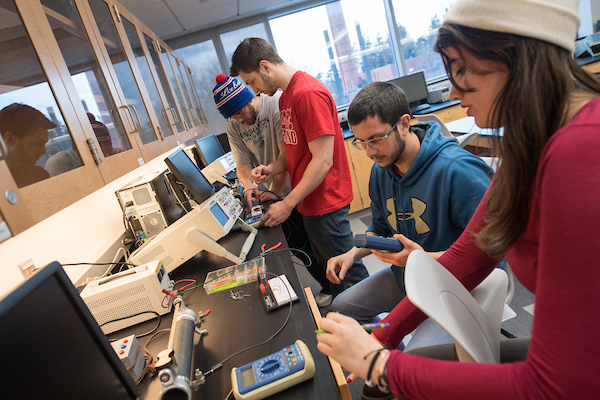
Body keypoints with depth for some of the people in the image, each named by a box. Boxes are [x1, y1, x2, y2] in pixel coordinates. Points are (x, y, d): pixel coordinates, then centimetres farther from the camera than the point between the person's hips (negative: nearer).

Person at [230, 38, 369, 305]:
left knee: (347, 268, 9)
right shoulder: (286, 96, 11)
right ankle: (332, 292, 48)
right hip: (310, 201, 9)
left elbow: (322, 161, -24)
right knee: (324, 260, 26)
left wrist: (288, 204, -20)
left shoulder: (309, 93, -21)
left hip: (326, 201, -9)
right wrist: (272, 169, -1)